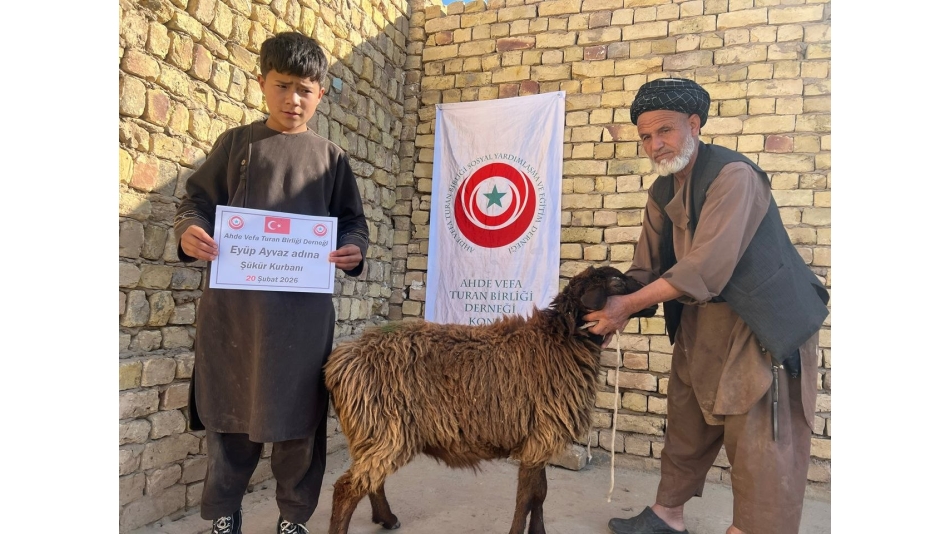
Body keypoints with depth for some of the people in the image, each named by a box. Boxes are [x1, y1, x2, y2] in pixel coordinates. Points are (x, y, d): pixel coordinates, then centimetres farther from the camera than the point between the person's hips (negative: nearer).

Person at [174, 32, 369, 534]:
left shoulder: (331, 157, 10)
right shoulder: (236, 143, 9)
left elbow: (353, 223, 10)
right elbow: (197, 200, 7)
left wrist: (353, 250, -12)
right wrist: (189, 231, -15)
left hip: (304, 309, 0)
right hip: (234, 302, 0)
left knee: (298, 415, 6)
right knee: (229, 410, 10)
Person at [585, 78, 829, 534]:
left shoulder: (733, 175, -21)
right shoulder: (663, 192, 5)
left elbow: (708, 267, -29)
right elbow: (646, 265, 5)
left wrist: (628, 305, -26)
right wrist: (614, 312, -11)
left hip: (764, 326, -8)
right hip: (700, 323, 8)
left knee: (759, 446, -2)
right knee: (685, 423, 18)